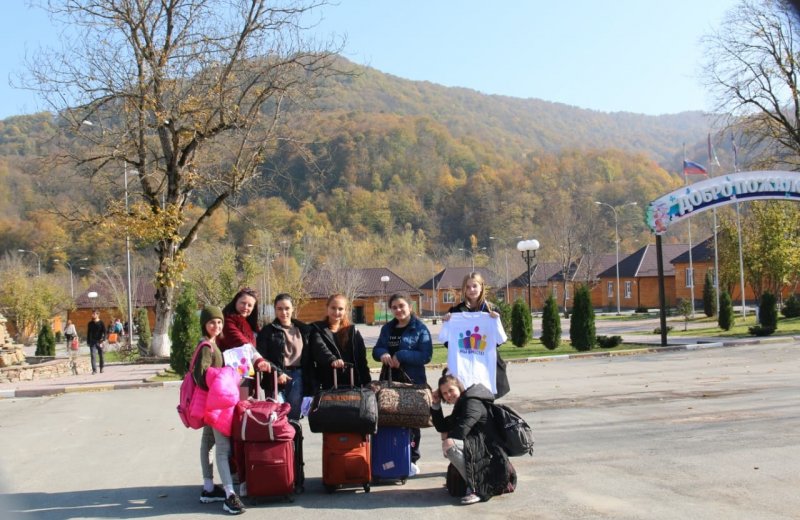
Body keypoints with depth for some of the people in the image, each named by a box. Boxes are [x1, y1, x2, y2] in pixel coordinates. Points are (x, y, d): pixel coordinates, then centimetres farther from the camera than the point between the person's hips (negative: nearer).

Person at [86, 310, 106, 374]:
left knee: (101, 356, 6)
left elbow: (104, 333, -4)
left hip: (99, 342, -2)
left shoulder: (101, 323, 0)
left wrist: (102, 341, -15)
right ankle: (94, 370, -12)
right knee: (93, 356, -9)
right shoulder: (90, 323, 9)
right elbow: (88, 333, 15)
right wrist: (88, 342, 9)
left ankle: (101, 369, 20)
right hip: (92, 342, 2)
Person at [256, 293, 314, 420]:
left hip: (298, 377, 2)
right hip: (276, 379, -2)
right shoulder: (267, 331, 5)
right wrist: (277, 373, -13)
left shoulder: (303, 329, 13)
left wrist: (310, 380, 4)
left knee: (293, 415, 1)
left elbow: (309, 357, 12)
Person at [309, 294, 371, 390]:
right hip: (328, 386, -2)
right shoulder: (317, 330, 4)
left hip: (352, 384, 3)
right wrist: (332, 360, -37)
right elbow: (320, 349, -17)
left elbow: (361, 360, 10)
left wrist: (367, 384, 1)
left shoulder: (353, 332, 13)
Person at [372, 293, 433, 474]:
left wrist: (401, 356, -20)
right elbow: (376, 350, 11)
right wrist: (383, 354, -12)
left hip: (412, 381, -4)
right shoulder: (387, 328, 13)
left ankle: (411, 460, 14)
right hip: (389, 380, 4)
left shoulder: (420, 328, -4)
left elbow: (426, 355, -13)